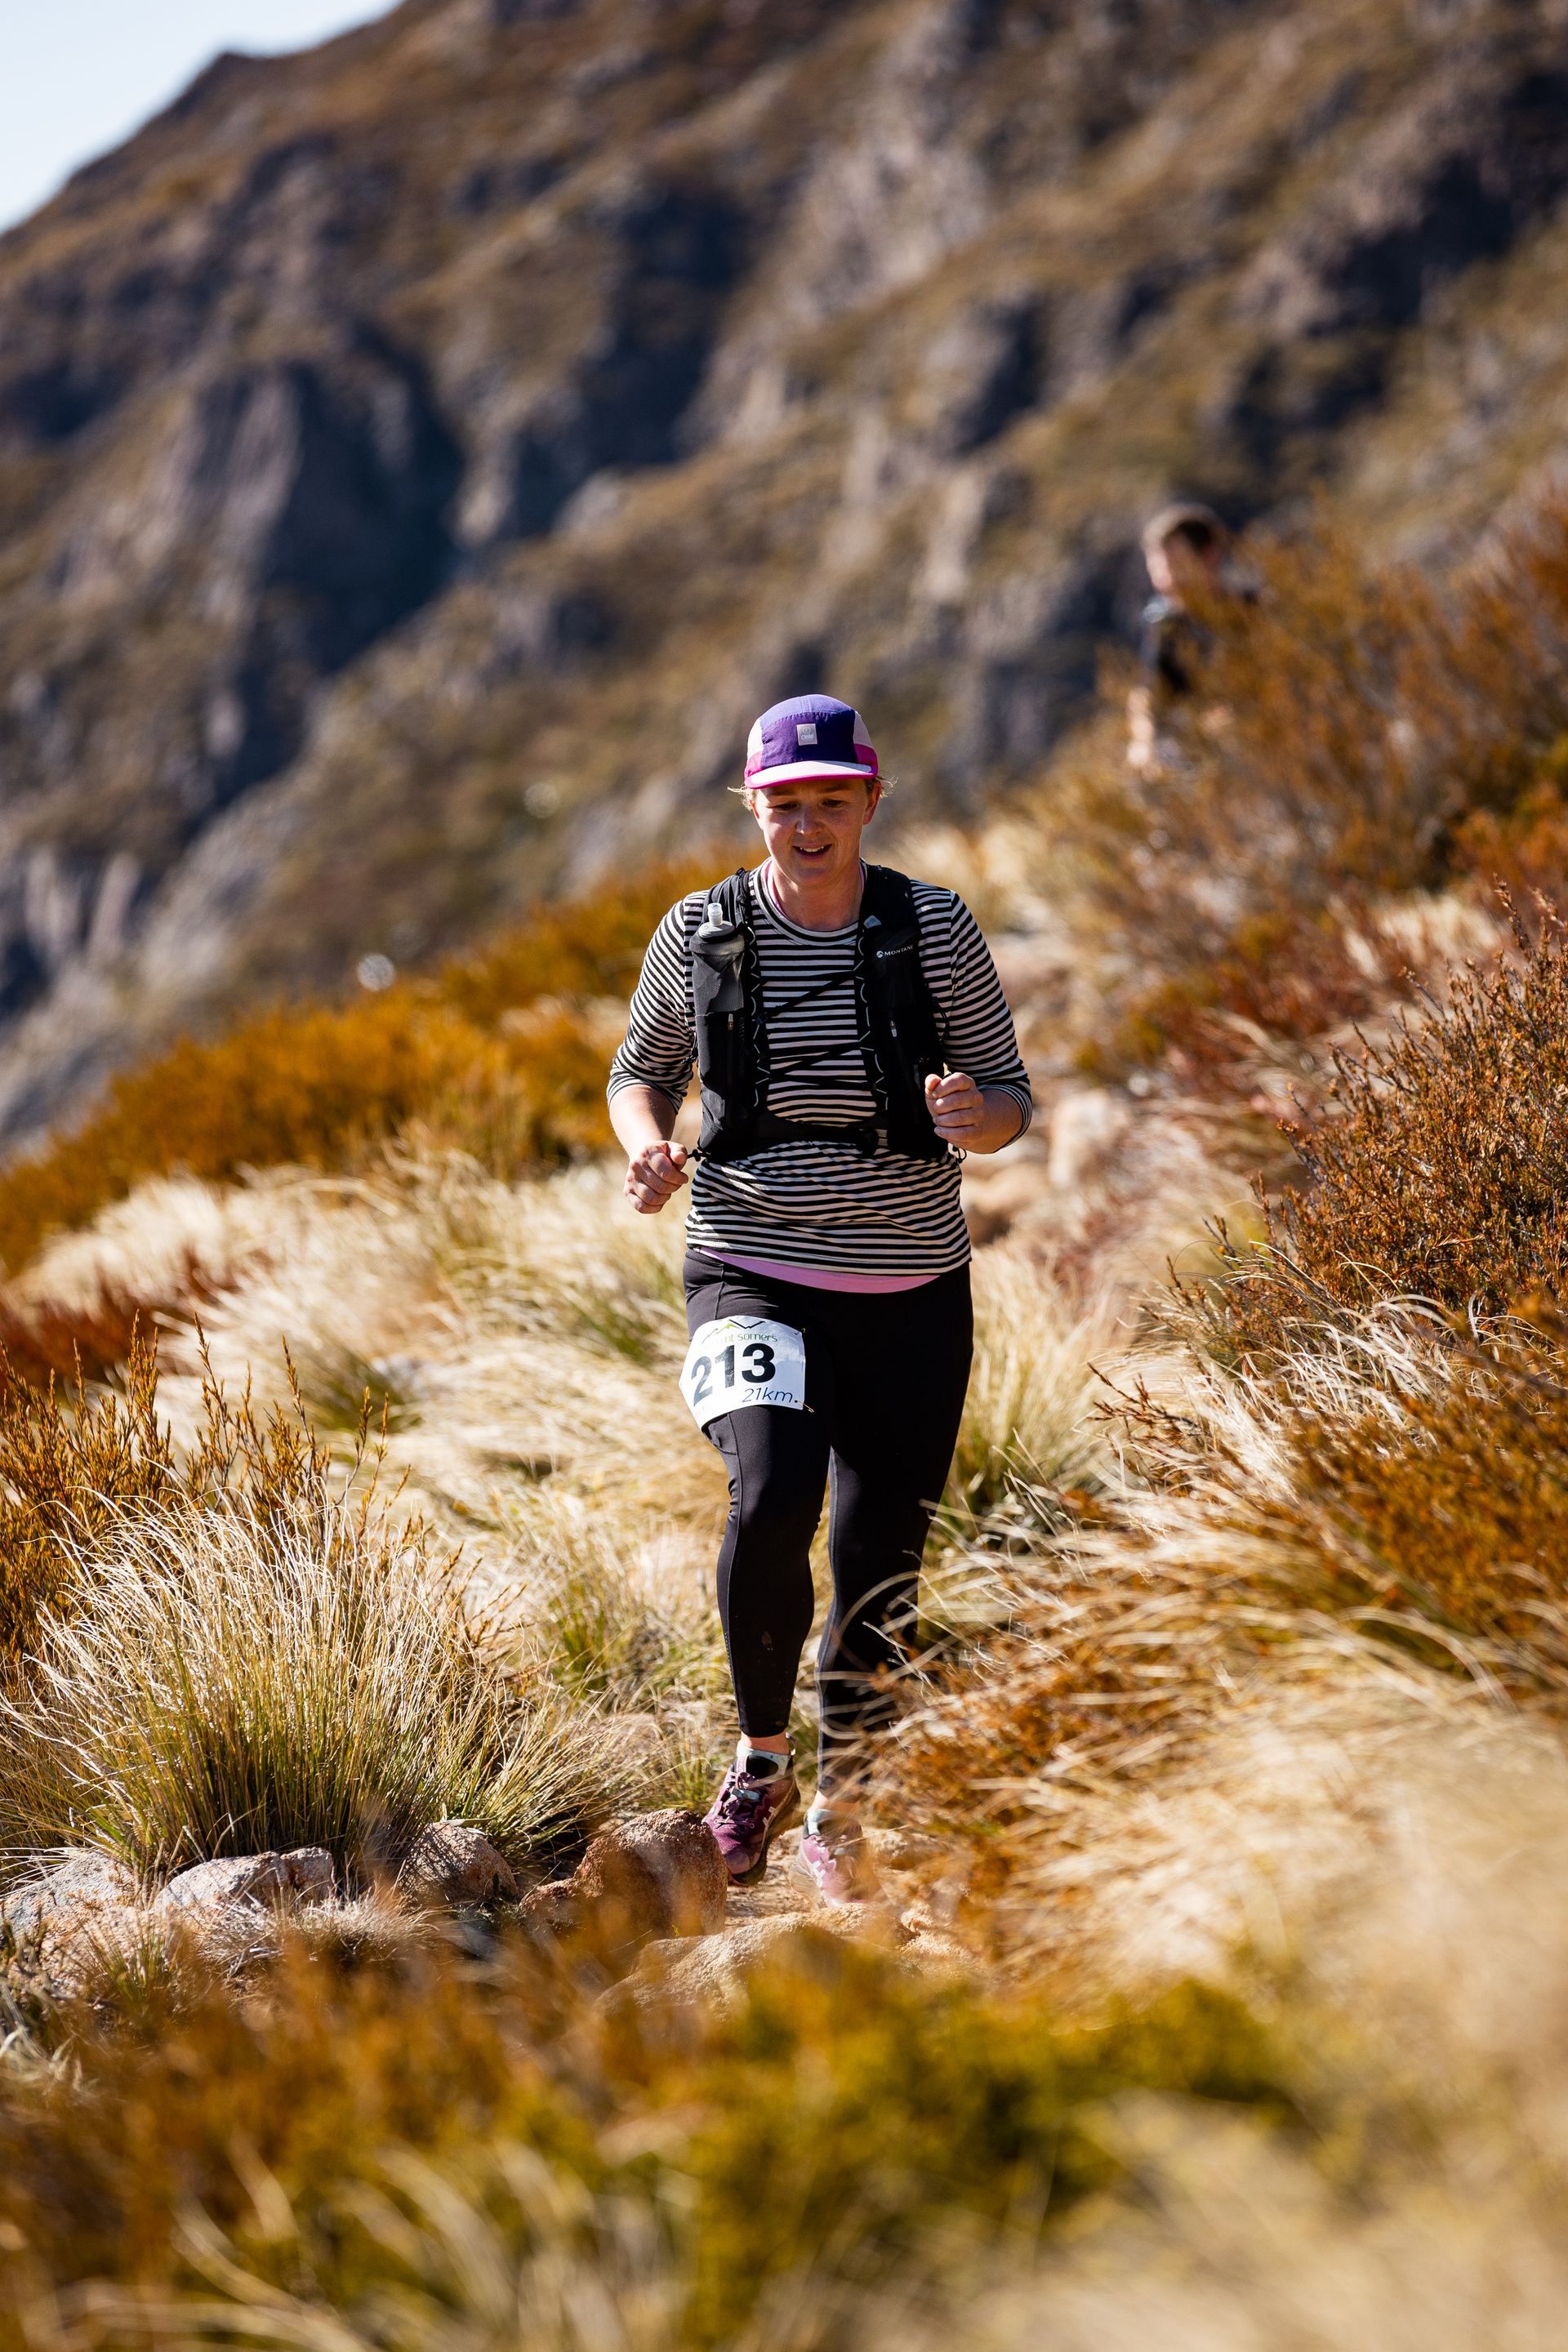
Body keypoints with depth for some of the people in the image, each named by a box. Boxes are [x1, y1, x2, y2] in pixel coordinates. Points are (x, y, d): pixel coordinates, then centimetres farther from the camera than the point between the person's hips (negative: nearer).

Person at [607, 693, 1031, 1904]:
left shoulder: (937, 927, -3)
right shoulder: (700, 934, -1)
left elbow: (1012, 1096, 3)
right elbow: (640, 1070, 13)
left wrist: (975, 1115, -21)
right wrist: (649, 1145, -9)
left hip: (911, 1287, 1)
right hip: (754, 1272, -1)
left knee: (881, 1565, 3)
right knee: (772, 1502, -25)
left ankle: (839, 1813, 26)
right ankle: (762, 1759, 1)